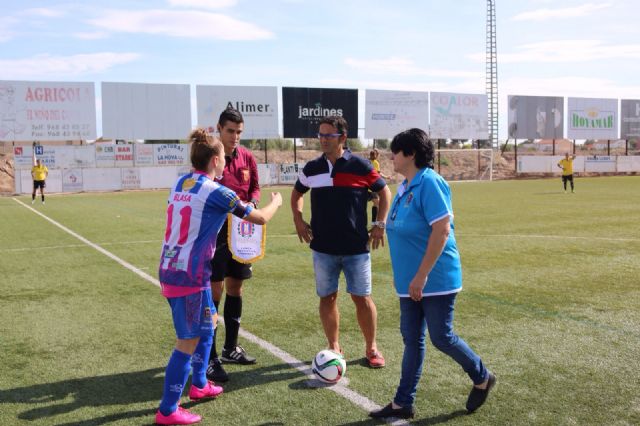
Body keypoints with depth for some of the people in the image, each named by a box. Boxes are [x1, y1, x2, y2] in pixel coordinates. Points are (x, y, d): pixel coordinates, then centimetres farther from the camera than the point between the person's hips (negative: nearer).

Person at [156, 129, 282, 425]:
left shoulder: (181, 184, 8)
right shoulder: (216, 192, -13)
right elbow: (261, 218, -5)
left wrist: (238, 206, 30)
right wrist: (276, 201, 16)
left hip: (169, 271, 9)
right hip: (190, 276, -9)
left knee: (208, 322, 24)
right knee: (188, 341, 1)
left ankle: (199, 385, 36)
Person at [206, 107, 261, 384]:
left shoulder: (247, 157, 5)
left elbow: (255, 187, 15)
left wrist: (252, 202, -7)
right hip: (215, 232, -6)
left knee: (235, 289, 14)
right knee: (214, 293, -5)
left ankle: (230, 348, 28)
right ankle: (209, 358, 2)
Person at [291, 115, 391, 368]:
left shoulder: (360, 166, -5)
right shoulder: (311, 169, 4)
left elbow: (384, 193, 5)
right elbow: (297, 193, 20)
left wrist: (380, 225, -1)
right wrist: (298, 220, 6)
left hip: (356, 247, -2)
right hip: (323, 248, 3)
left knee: (362, 298, 3)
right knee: (327, 298, 7)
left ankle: (371, 348, 20)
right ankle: (334, 348, 22)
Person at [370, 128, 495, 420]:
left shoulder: (429, 183, -18)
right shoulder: (405, 186, 10)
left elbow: (442, 230, -24)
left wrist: (421, 276, -24)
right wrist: (403, 274, 20)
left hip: (434, 280, -9)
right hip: (410, 282, 9)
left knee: (441, 338, 3)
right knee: (412, 340, 12)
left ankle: (482, 379, 28)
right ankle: (403, 403, 20)